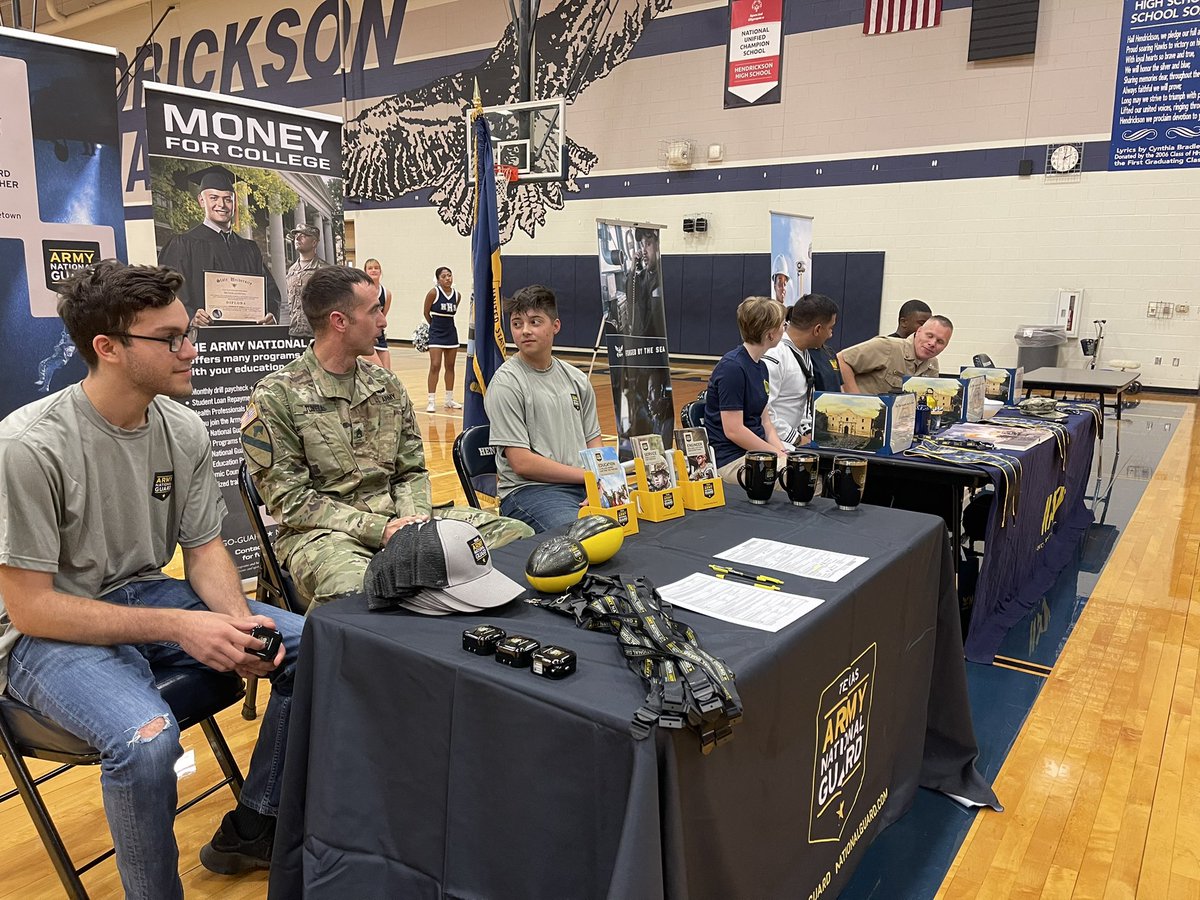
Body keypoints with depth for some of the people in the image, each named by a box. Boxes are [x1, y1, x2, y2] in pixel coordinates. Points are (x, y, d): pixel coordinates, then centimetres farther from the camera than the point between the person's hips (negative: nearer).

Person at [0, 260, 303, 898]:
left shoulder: (184, 431, -4)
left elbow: (204, 550, 3)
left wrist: (239, 621, -18)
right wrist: (177, 626, -26)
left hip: (150, 594, 6)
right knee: (146, 739, -35)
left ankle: (251, 831, 11)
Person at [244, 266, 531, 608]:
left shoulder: (388, 386, 13)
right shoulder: (274, 397, -4)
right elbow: (289, 500, -8)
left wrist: (414, 522, -8)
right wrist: (379, 529, -17)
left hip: (395, 518, 6)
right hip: (323, 530, -6)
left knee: (517, 534, -9)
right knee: (357, 592, -42)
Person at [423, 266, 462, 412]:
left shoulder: (457, 295, 2)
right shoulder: (433, 292, -11)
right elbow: (426, 313, -1)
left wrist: (445, 324, 11)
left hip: (451, 333, 5)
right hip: (436, 334, -5)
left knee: (450, 366, 11)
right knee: (435, 366, -9)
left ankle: (449, 399, 21)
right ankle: (431, 401, -4)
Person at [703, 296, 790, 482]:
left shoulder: (761, 367, 14)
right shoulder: (732, 367, -15)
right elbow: (733, 430, -18)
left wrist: (782, 450, -1)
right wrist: (778, 454, -14)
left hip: (757, 449, 9)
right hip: (730, 459, -9)